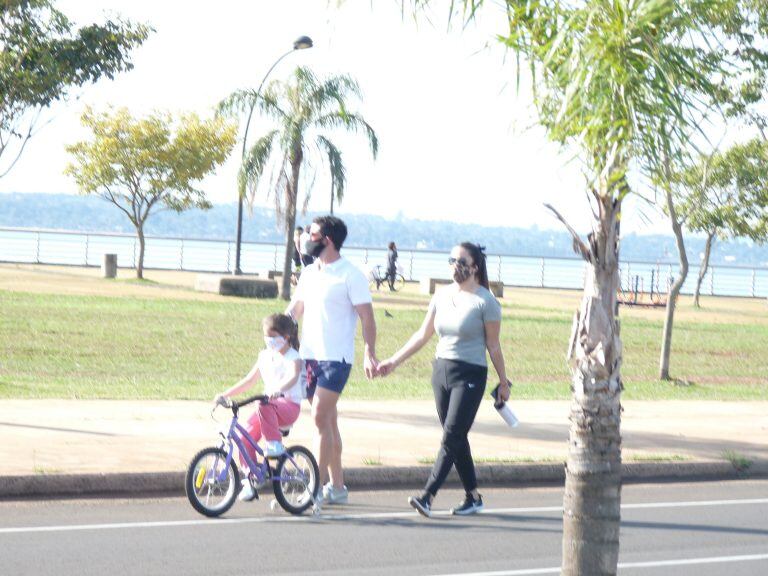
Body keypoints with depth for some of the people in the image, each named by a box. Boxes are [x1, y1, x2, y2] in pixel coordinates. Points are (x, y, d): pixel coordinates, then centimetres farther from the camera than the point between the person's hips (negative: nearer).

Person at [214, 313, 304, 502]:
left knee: (265, 407, -39)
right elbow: (249, 380, 22)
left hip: (289, 404, -6)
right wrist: (226, 394, 12)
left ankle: (275, 443, -27)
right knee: (246, 436, -13)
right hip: (270, 405, 6)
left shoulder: (292, 357, -4)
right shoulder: (265, 356, 17)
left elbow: (293, 377, -25)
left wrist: (278, 390, -47)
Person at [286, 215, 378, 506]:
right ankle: (337, 486, 17)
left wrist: (369, 354, -18)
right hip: (309, 355, 7)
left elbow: (366, 316, -10)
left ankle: (319, 484, -12)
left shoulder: (350, 275, -8)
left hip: (336, 358, -7)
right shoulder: (309, 273, 13)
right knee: (328, 421, 11)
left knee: (321, 418, -14)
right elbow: (294, 308, 20)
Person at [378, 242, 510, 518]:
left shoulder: (485, 301, -7)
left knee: (452, 438, -11)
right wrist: (394, 361, 10)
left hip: (470, 374, -6)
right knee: (456, 438, 9)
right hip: (441, 370, 6)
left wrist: (503, 382, 1)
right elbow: (423, 335, 14)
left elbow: (493, 346, -2)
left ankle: (427, 497, -18)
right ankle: (473, 497, 19)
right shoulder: (442, 295, 9)